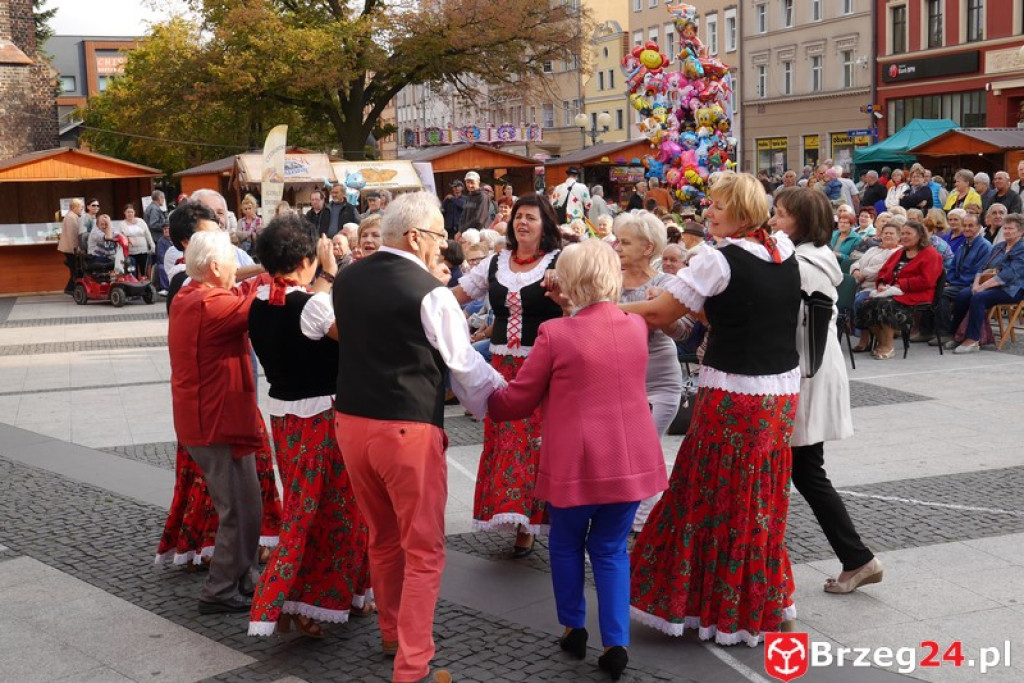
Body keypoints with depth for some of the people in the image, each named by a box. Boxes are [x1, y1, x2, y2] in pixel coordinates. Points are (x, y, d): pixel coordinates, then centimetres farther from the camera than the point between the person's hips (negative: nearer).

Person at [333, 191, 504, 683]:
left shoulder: (347, 279, 5)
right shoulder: (430, 293, -13)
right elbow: (466, 365, -4)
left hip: (350, 420, 7)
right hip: (408, 430, -6)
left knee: (382, 537, 23)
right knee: (423, 550, 5)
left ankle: (392, 633, 39)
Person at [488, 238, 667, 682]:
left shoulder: (556, 334, -13)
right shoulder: (637, 326, 1)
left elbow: (518, 401, -3)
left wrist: (487, 402, 17)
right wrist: (577, 310, 26)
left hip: (577, 462, -3)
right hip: (631, 459, 4)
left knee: (566, 543, 19)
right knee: (610, 548, 15)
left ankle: (573, 629, 27)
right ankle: (616, 643, 8)